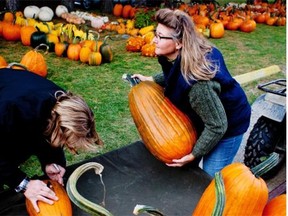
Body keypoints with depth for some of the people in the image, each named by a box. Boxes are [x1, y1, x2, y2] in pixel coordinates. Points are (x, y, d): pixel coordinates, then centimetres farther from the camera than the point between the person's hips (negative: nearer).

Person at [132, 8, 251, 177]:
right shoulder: (181, 57, -16)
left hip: (228, 125, -7)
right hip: (204, 118, 8)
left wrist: (193, 155, -20)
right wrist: (150, 79, 6)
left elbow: (217, 126, -31)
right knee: (186, 167, 18)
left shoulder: (197, 83, -41)